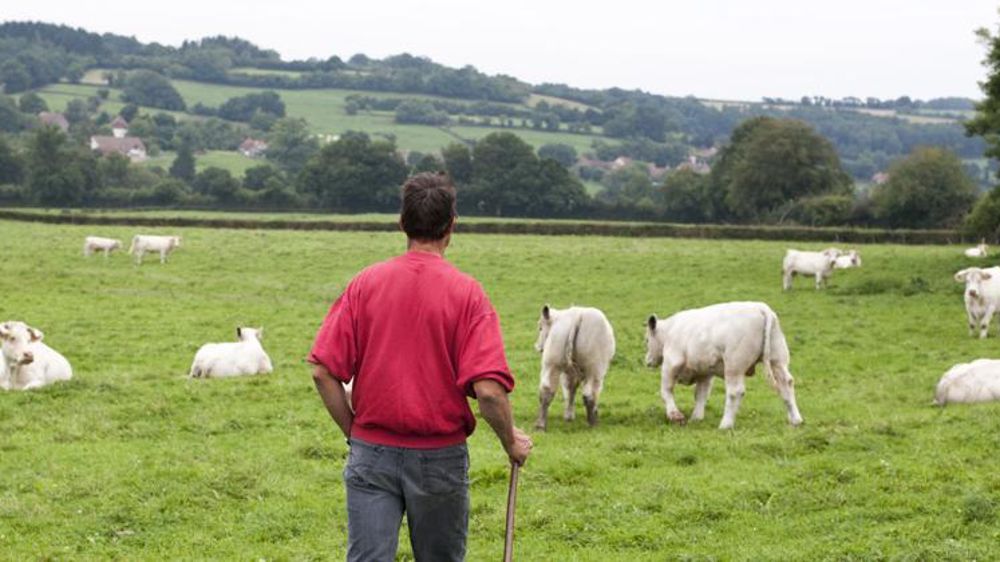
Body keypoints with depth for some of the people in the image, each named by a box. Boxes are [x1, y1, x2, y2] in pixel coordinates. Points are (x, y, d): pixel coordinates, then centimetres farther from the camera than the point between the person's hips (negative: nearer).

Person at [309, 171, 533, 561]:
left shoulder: (365, 283, -2)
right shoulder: (466, 292, -9)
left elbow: (323, 372, -5)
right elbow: (487, 389, -17)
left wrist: (354, 432, 8)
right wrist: (511, 442, -1)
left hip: (372, 453, 1)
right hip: (440, 455, -1)